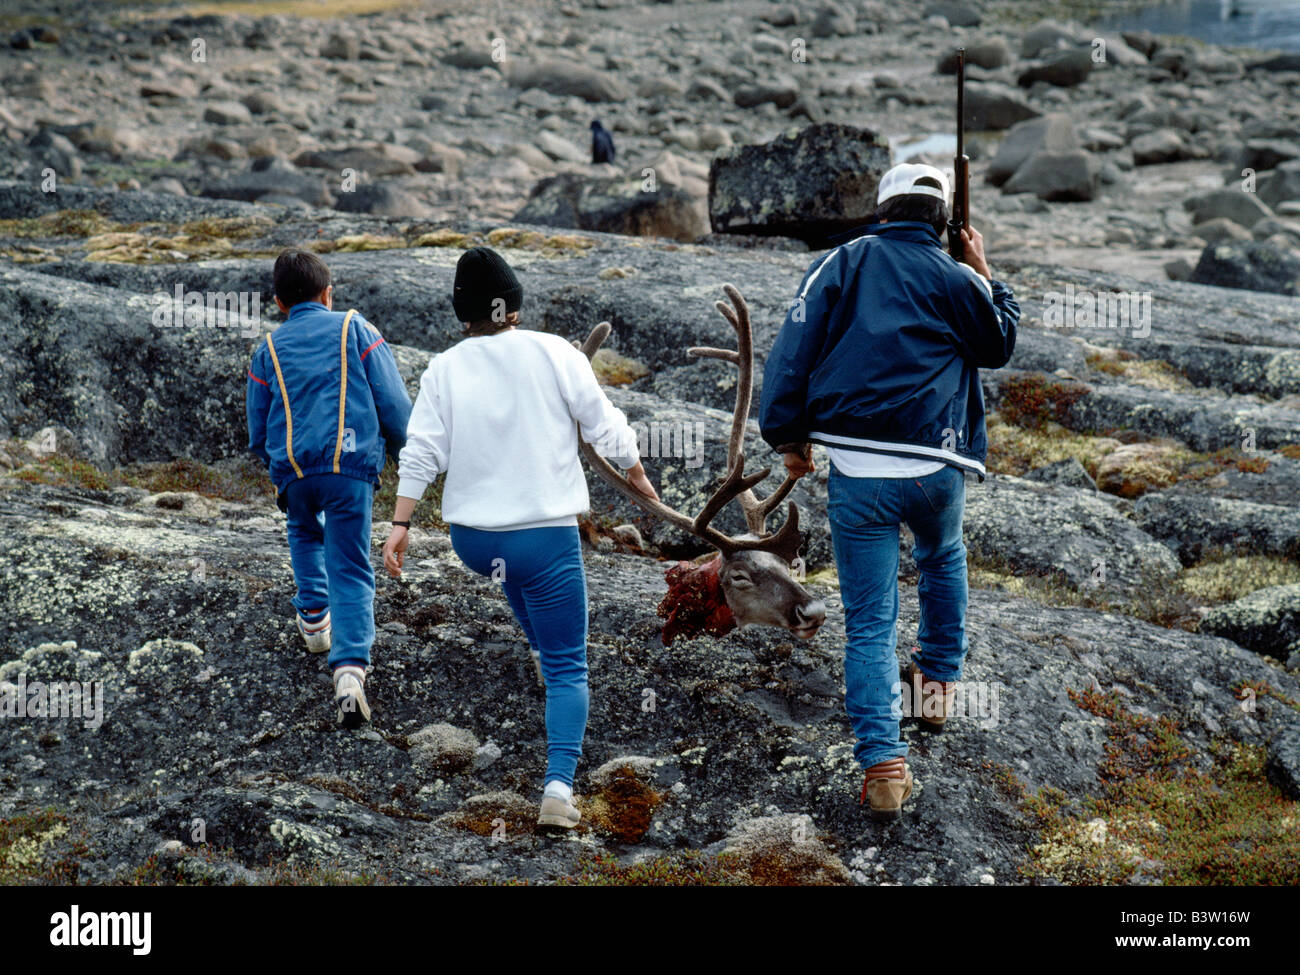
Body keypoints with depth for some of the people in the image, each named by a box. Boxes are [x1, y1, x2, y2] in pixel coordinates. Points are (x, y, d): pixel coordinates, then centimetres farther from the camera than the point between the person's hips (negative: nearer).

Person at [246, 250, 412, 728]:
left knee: (305, 533, 35)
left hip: (292, 470, 2)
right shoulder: (355, 330, 7)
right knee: (351, 572, -1)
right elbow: (395, 405, 2)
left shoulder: (268, 349, 13)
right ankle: (350, 669, -18)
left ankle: (313, 617, 32)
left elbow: (258, 432, 17)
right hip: (352, 466, -2)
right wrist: (398, 450, 20)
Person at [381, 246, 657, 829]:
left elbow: (421, 453, -4)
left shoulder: (444, 369, 1)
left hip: (471, 539, 3)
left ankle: (542, 649, 48)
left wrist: (399, 525, 0)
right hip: (547, 533, -3)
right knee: (567, 669, 2)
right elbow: (606, 426, 1)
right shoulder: (554, 354, -4)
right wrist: (637, 475, 18)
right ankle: (559, 786, -14)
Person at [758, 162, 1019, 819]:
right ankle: (939, 681, 40)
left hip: (856, 469, 0)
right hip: (936, 465, 0)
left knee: (869, 623, 3)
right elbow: (998, 346, 20)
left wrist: (789, 437, 7)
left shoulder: (838, 265, 4)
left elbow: (793, 352, -1)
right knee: (942, 561, 34)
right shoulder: (955, 280, 3)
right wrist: (986, 275, 29)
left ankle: (882, 764, -6)